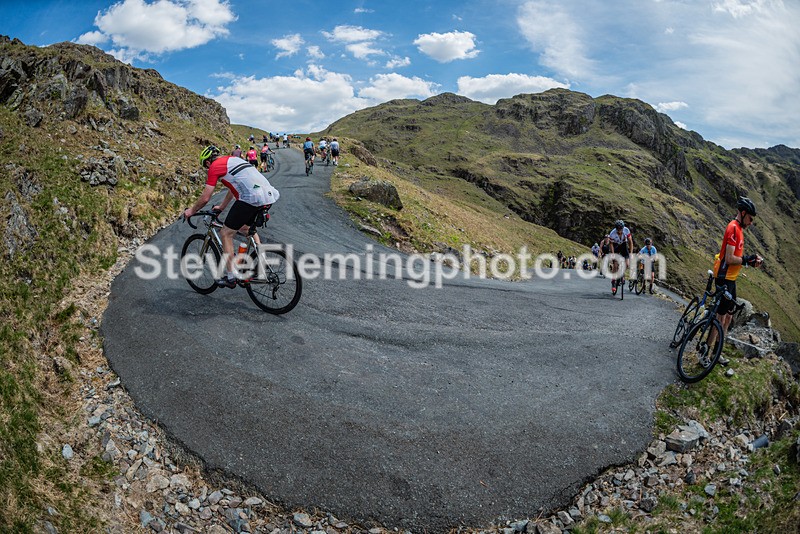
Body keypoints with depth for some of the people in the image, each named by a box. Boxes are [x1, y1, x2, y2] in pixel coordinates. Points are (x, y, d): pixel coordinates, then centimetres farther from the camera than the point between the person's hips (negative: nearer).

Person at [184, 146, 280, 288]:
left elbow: (205, 198, 5)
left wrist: (191, 211, 23)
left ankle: (230, 277, 9)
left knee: (226, 233, 7)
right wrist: (222, 207, 51)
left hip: (251, 198, -8)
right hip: (269, 195, 8)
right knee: (245, 227, 32)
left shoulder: (215, 166, 5)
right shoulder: (233, 159, 29)